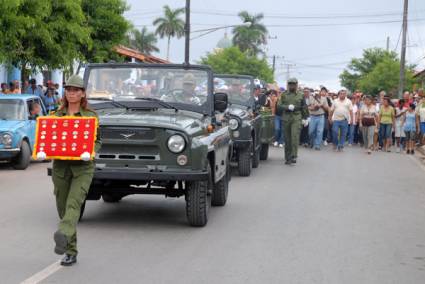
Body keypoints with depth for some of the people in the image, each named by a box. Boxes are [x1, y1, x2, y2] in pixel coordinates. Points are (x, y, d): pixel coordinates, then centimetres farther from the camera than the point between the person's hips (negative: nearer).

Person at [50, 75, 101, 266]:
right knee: (63, 209, 6)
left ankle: (63, 236, -46)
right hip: (60, 166, 4)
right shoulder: (56, 115, 9)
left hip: (82, 167, -3)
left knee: (73, 203, -24)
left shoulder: (91, 116, 3)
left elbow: (97, 141, 6)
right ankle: (70, 252, 17)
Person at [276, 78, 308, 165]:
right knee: (287, 139, 3)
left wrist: (304, 118, 11)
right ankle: (287, 158, 11)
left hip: (297, 119, -1)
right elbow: (279, 106, 1)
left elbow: (304, 108, 16)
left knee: (295, 137, -17)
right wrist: (288, 107, -15)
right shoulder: (284, 95, 10)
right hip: (286, 118, 1)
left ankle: (294, 156, -18)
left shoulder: (300, 96, 10)